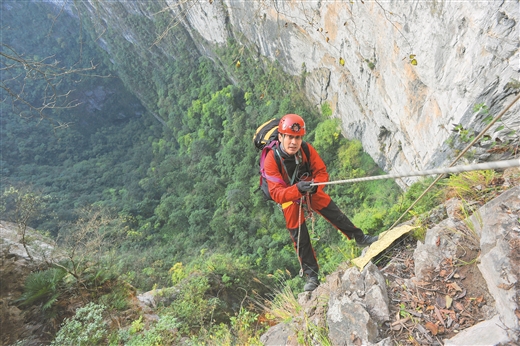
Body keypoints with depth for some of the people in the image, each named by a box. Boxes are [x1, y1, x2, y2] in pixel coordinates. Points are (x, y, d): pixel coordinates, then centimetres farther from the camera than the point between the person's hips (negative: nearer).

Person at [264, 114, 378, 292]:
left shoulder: (307, 149, -26)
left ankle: (360, 238, 33)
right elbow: (276, 194, -37)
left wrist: (315, 184, -38)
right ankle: (312, 277, 16)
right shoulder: (271, 160, -34)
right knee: (300, 238, 1)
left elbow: (322, 172, -16)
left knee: (336, 215, 9)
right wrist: (297, 189, -54)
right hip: (289, 197, -2)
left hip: (311, 190, 3)